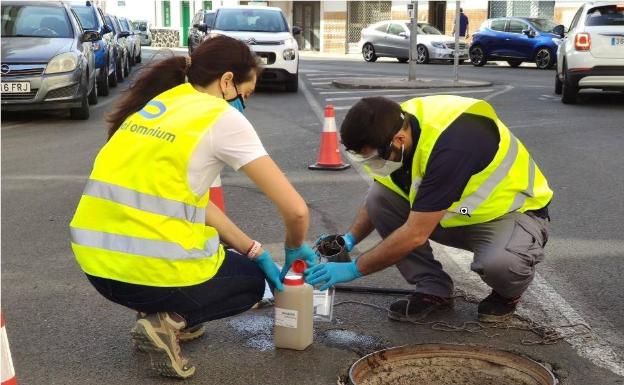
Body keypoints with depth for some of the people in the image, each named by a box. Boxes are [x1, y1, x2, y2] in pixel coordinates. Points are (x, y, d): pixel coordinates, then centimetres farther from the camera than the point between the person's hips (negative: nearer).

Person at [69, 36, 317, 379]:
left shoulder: (156, 103, 15)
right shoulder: (223, 118, -6)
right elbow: (295, 209, -8)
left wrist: (257, 252, 21)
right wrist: (294, 249, 15)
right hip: (152, 270, -7)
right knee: (252, 280, 25)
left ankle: (165, 313, 20)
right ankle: (169, 322, 0)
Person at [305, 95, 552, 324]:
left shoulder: (450, 144, -36)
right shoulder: (395, 125, -13)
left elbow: (416, 234, -33)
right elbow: (379, 203, 5)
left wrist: (355, 268, -25)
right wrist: (350, 238, -11)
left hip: (515, 210, -6)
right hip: (457, 212, 7)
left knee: (499, 261, -39)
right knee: (378, 197, -13)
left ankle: (508, 292, 0)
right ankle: (433, 288, -1)